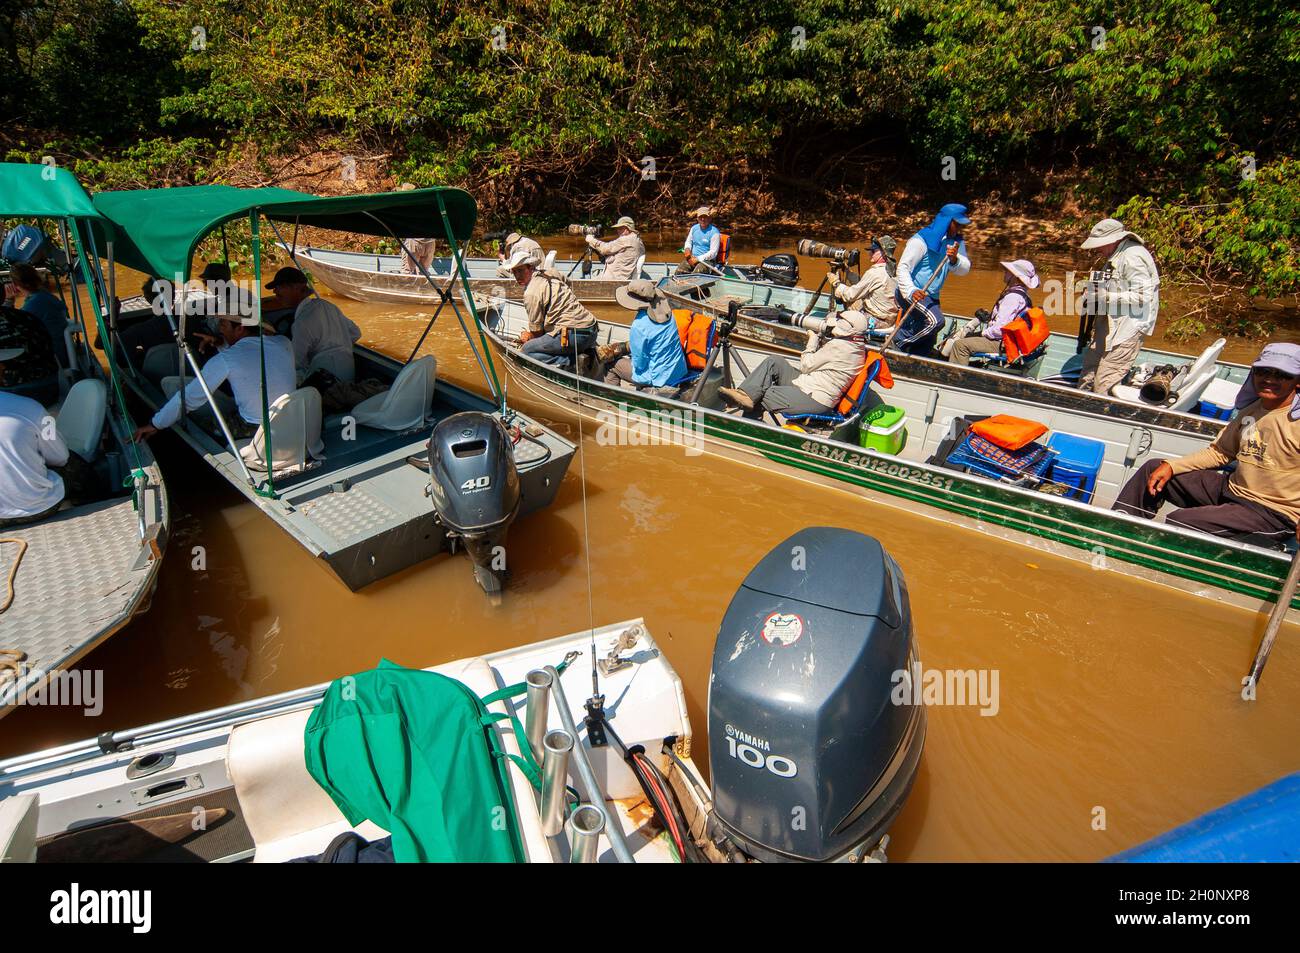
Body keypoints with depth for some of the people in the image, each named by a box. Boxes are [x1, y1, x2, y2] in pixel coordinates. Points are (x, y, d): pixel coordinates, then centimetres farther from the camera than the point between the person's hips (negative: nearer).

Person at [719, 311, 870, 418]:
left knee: (759, 396, -12)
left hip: (814, 400, -10)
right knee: (774, 361, -1)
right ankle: (746, 395, -12)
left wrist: (813, 339, 0)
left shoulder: (840, 346, -22)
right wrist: (820, 338, 4)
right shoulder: (856, 345, 7)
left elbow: (805, 366, -13)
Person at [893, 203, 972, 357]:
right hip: (911, 294, -8)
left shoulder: (956, 242, 6)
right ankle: (901, 340, -12)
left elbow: (964, 269, 0)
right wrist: (911, 291, -36)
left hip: (931, 297, 8)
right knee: (936, 320, -31)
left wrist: (954, 259, -23)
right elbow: (903, 268, -21)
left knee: (926, 344, 11)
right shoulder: (921, 240, -15)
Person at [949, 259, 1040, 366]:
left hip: (1002, 344, -12)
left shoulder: (1013, 296, -21)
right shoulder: (1022, 294, 13)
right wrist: (987, 317, 12)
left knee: (960, 345, -20)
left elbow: (1000, 328, -26)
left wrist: (982, 333, -11)